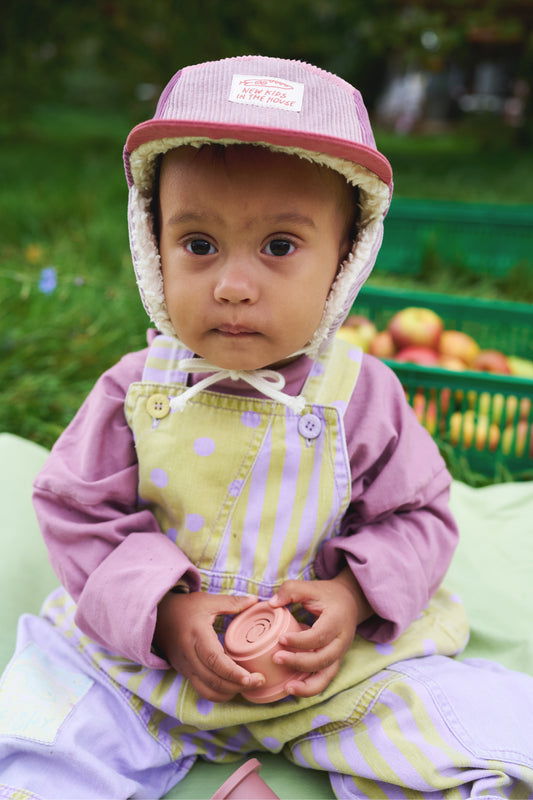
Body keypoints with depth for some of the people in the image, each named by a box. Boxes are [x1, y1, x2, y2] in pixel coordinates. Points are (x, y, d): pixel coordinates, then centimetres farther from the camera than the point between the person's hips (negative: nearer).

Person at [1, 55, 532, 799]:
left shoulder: (363, 395, -11)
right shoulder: (136, 391, -10)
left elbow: (417, 516, -1)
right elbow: (78, 512, -5)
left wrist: (353, 596, -18)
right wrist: (163, 609, -18)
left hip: (339, 658, 0)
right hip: (144, 650, 1)